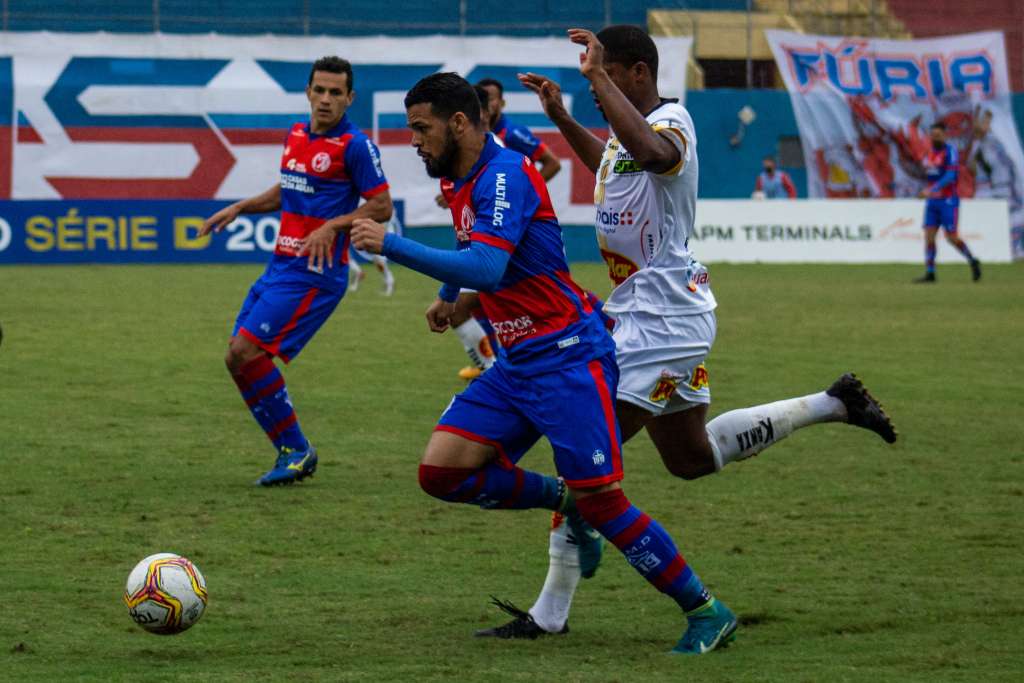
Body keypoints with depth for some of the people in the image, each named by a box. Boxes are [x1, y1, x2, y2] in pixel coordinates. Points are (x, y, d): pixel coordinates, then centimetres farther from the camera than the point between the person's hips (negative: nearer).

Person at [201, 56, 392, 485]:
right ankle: (293, 453, 12)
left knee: (246, 353, -17)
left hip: (314, 273, -9)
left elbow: (382, 206, -11)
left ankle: (296, 449, -5)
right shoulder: (296, 135, 13)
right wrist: (240, 208, 22)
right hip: (280, 267, 9)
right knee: (238, 357, 5)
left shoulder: (354, 145, -11)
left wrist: (331, 227, -21)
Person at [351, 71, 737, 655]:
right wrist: (448, 295, 33)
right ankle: (563, 499, 14)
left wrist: (392, 245, -30)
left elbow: (487, 268, -32)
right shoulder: (462, 181, 11)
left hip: (569, 358, -9)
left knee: (602, 502, -12)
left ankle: (707, 612, 1)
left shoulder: (504, 175, -18)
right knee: (442, 471, -4)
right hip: (518, 363, 9)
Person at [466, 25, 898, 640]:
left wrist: (600, 74, -40)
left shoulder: (671, 121, -17)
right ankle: (835, 405, 28)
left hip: (662, 321, -11)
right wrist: (562, 118, 25)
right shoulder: (628, 134, 11)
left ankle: (551, 612, -8)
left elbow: (650, 151, -44)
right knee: (691, 457, 22)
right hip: (636, 311, 11)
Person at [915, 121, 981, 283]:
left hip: (948, 200, -7)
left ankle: (973, 262, 14)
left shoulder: (950, 152, -10)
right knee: (929, 236, -4)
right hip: (932, 201, 7)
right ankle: (929, 273, -4)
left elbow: (950, 177, -21)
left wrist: (931, 190, -28)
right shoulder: (930, 154, 13)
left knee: (951, 237, -7)